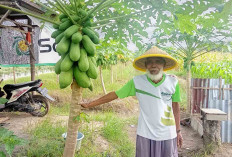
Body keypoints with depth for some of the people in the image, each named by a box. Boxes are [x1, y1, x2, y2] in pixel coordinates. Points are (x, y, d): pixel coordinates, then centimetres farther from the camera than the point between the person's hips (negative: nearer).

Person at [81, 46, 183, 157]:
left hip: (167, 135, 1)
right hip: (145, 135, -1)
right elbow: (114, 95, -6)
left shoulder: (173, 82, -7)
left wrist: (178, 131, 8)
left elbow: (175, 107, 3)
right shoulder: (137, 82, -10)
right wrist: (89, 104, -4)